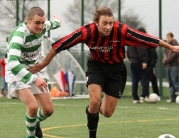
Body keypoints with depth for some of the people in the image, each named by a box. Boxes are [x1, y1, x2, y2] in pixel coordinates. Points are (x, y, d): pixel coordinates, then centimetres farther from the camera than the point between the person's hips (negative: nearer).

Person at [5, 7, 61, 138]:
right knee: (33, 106, -26)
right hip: (18, 72, -6)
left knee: (48, 110, 4)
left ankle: (36, 123, 39)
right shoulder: (19, 35, -32)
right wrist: (34, 79, -50)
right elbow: (13, 63, -43)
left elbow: (52, 24, 17)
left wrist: (57, 21, 40)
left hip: (36, 70, 6)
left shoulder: (43, 26, -11)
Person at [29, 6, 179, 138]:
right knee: (94, 101, -22)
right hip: (97, 66, 0)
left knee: (107, 113, 0)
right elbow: (61, 44, -18)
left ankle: (97, 107, 38)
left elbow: (147, 39, -21)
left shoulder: (121, 30, -30)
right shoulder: (87, 31, -28)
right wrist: (45, 62, -8)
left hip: (116, 69, 0)